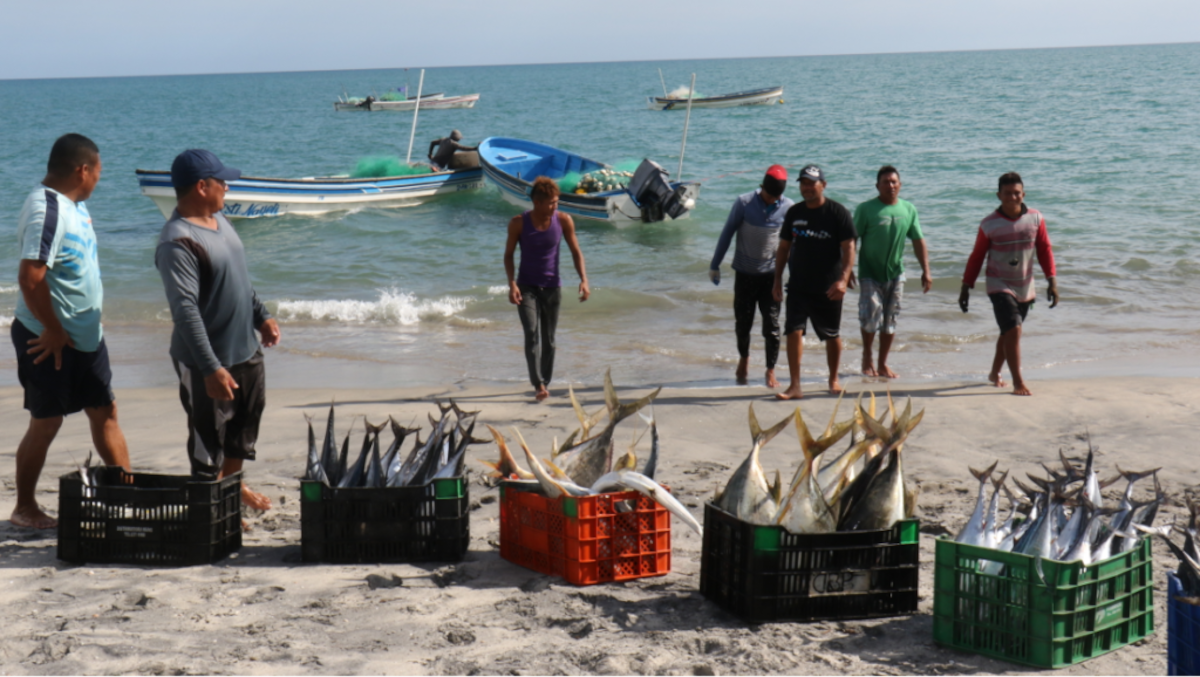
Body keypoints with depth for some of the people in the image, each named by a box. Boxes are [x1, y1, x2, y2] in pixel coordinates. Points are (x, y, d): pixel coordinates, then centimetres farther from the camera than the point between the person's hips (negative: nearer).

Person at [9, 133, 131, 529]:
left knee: (105, 412, 11)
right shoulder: (46, 210, -22)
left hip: (86, 334, 9)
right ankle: (24, 509, 17)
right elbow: (30, 278, -29)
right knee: (46, 423, 3)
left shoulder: (73, 204, 8)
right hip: (51, 339, -9)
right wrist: (53, 331, -20)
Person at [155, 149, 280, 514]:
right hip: (208, 363, -10)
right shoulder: (178, 241, -25)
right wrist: (211, 368, -33)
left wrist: (262, 315, 17)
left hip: (246, 350, 10)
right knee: (208, 439, 4)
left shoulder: (218, 219, 6)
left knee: (246, 420, 25)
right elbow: (185, 310, -30)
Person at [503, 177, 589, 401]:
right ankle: (538, 384, -24)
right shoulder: (519, 223, -9)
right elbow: (508, 255, -1)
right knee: (532, 333, -18)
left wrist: (584, 279, -11)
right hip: (526, 287, -2)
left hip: (552, 287, 2)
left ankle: (545, 383, 21)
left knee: (549, 339, 8)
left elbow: (576, 251, 2)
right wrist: (512, 283, -15)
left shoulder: (564, 221, -6)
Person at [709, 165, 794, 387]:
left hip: (771, 274, 0)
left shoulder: (789, 208, -6)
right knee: (742, 321, 10)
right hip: (744, 273, 0)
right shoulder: (744, 203, -9)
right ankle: (744, 358, 36)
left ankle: (771, 371, 9)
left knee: (771, 325, -2)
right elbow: (727, 233, -1)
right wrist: (715, 265, 2)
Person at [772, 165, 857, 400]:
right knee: (793, 331, -9)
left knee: (832, 335, 10)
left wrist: (843, 279, -24)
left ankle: (834, 379, 30)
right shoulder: (794, 213, 6)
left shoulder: (838, 213, -6)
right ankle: (795, 385, -7)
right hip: (798, 286, 3)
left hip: (828, 288, -3)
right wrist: (777, 280, 10)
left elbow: (848, 248, -12)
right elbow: (783, 248, 14)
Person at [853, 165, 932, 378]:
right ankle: (867, 356, 13)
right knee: (871, 317, -11)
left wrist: (926, 271, 2)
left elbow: (918, 241, 7)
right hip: (870, 273, -4)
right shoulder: (866, 209, -8)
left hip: (895, 273, 4)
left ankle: (882, 363, 19)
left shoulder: (909, 210, 3)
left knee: (890, 321, 7)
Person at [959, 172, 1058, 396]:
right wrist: (966, 287, 0)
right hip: (1000, 286, -4)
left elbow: (1045, 250, 4)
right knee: (1013, 330, -17)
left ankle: (995, 373, 36)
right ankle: (1018, 383, -13)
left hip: (1025, 289, 4)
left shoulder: (1036, 219, -3)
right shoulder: (989, 224, -9)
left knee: (1008, 333, 16)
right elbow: (976, 257, -1)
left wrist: (1052, 281, -3)